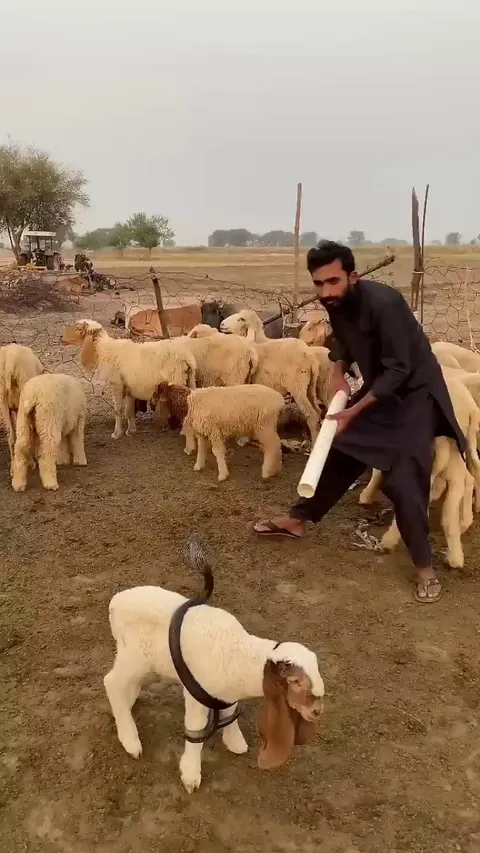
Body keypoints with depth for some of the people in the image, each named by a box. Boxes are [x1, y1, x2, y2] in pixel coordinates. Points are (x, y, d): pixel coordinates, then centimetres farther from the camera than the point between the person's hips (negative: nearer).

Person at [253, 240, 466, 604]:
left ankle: (425, 567, 3)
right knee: (339, 451, 11)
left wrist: (354, 411, -27)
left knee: (402, 479, -14)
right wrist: (339, 373, -4)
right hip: (378, 386, 7)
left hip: (414, 391, -7)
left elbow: (399, 370, -27)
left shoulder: (382, 303, -30)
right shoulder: (335, 302, -7)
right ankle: (297, 520, 27)